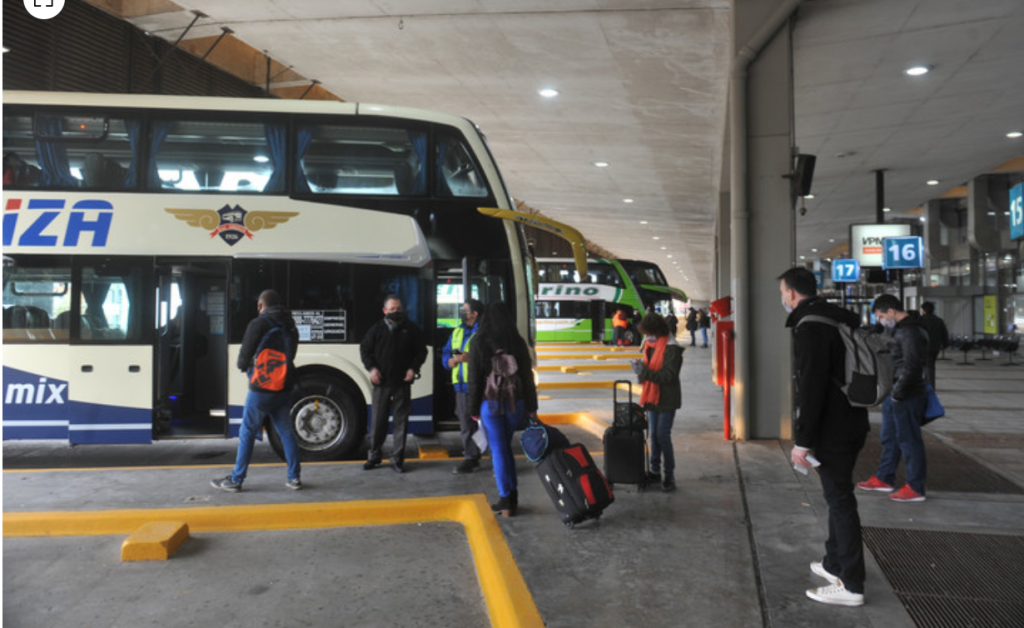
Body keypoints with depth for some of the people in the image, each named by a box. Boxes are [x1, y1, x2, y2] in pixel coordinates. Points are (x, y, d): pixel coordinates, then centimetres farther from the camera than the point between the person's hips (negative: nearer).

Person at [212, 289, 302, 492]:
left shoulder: (258, 324, -10)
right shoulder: (290, 325, 9)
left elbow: (244, 356, -7)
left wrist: (244, 366, 14)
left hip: (262, 388, -6)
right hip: (284, 388, 6)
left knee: (247, 433, 4)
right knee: (286, 432, 11)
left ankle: (235, 480, 11)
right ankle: (294, 477, 11)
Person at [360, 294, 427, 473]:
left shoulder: (410, 328, 4)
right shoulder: (377, 329, 4)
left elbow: (421, 351, 10)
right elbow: (364, 349, 10)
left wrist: (413, 368, -3)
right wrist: (371, 368, -3)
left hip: (402, 383, 0)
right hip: (381, 382, 0)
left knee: (401, 421, 2)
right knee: (378, 420, 6)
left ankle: (397, 459, 11)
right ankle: (374, 455, 22)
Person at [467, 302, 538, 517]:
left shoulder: (479, 342, -7)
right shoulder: (518, 341, 0)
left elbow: (474, 377, -5)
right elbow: (528, 376, 3)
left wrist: (474, 408, 2)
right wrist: (531, 406, 9)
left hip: (490, 402, -3)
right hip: (515, 401, 3)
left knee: (498, 450, 3)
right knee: (505, 446, 18)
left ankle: (506, 500, 4)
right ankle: (512, 495, 19)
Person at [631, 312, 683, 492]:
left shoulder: (671, 349, -17)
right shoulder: (650, 345, 7)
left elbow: (668, 376, -23)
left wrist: (644, 372, -27)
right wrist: (640, 368, -4)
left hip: (666, 399, -7)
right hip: (652, 397, 8)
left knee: (663, 436, -7)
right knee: (654, 435, 14)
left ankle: (669, 477, 4)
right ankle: (655, 471, 26)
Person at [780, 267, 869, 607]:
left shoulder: (810, 328, -19)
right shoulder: (843, 318, 12)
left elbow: (811, 388, -24)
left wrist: (802, 441, -21)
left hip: (832, 430, -10)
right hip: (853, 423, 10)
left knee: (840, 500, -2)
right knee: (838, 496, 20)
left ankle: (851, 585, 6)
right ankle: (835, 563, 34)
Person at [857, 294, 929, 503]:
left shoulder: (910, 332, -19)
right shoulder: (901, 329, 15)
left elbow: (911, 366, -25)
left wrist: (898, 393, -18)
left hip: (906, 397, -11)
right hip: (895, 395, 11)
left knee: (909, 441, -1)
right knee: (889, 438, 18)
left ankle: (915, 488, 8)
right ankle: (884, 479, 30)